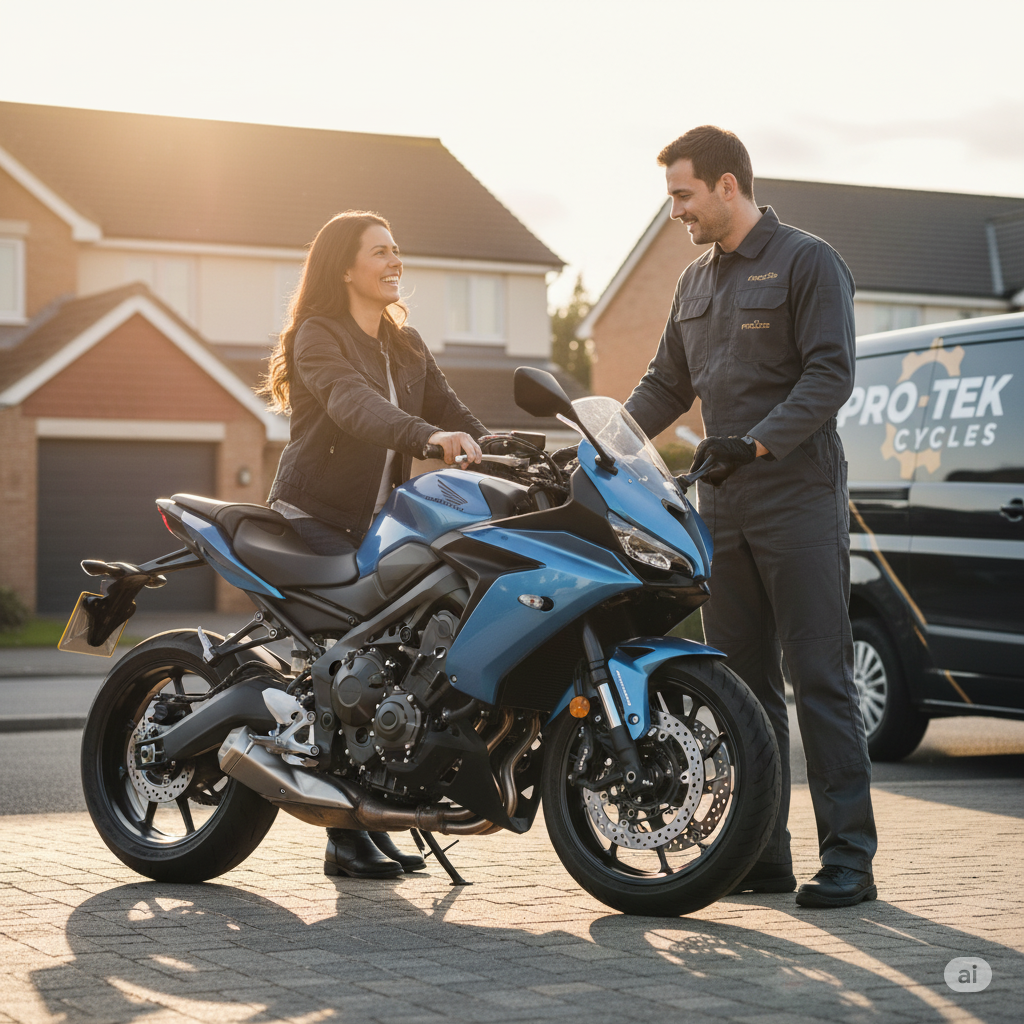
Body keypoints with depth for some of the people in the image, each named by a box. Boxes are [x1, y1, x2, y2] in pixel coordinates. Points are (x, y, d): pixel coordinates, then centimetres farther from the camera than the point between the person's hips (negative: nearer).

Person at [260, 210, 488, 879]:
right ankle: (347, 836, -13)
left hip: (379, 523, 7)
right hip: (314, 522, -7)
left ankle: (374, 822, 3)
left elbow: (452, 413, 9)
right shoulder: (319, 335, -7)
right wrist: (428, 435, -43)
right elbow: (353, 403, -26)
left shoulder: (406, 346, 17)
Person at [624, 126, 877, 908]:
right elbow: (667, 384, 22)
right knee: (742, 685, 7)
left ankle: (849, 857, -4)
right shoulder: (697, 281, 19)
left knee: (821, 681, -7)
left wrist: (756, 442, -24)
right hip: (724, 508, 7)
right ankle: (763, 854, 13)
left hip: (799, 503, -7)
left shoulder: (808, 263, -3)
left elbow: (831, 375, -13)